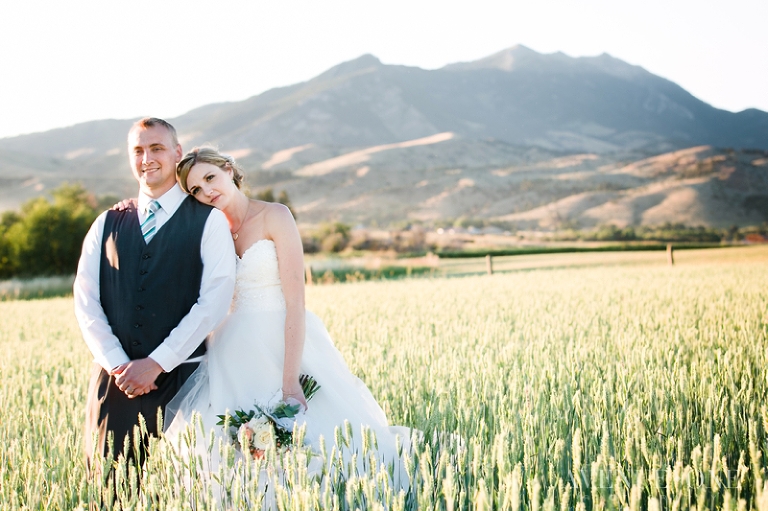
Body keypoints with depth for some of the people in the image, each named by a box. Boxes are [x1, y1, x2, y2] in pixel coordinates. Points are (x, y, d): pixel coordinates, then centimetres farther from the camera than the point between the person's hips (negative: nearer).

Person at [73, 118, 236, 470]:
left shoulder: (209, 221, 3)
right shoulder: (107, 224, 14)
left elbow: (214, 300, -8)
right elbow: (86, 301, 6)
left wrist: (155, 364, -12)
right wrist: (117, 365, -8)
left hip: (181, 376, -2)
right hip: (115, 380, 3)